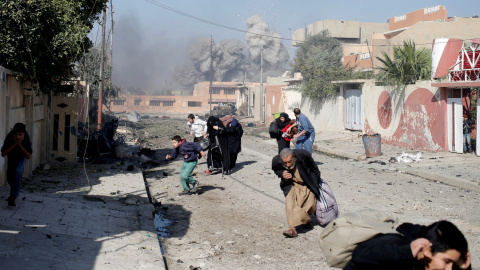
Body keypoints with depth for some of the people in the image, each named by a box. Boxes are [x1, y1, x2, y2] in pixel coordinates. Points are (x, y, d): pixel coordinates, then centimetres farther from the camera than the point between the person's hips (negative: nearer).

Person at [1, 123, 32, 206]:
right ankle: (15, 191, 40)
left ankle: (12, 197, -20)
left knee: (17, 171, -26)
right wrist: (14, 144, -43)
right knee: (10, 177, 8)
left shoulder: (26, 138, -36)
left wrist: (20, 145, -43)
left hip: (22, 155, -2)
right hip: (12, 154, 2)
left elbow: (29, 156, -34)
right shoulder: (9, 137, -35)